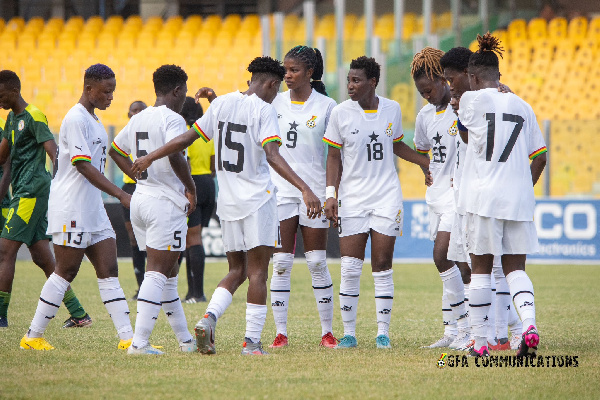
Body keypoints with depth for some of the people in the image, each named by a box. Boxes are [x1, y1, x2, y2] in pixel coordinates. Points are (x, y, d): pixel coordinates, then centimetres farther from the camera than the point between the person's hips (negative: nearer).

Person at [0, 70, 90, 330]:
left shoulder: (33, 116, -10)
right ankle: (78, 314, 8)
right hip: (23, 192, 9)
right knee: (41, 257, 7)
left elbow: (53, 152, -20)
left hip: (32, 191, -9)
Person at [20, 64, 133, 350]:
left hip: (93, 210, 9)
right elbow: (83, 166, -20)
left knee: (109, 271, 2)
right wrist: (121, 195, -23)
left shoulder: (93, 120, 18)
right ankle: (33, 336, 3)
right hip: (71, 210, -9)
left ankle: (127, 337, -3)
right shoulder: (76, 118, -13)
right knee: (65, 272, -5)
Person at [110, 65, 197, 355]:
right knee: (158, 273, -8)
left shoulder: (138, 120, 13)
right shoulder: (172, 119, -12)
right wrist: (191, 189, -13)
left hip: (140, 198, 8)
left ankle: (185, 339, 24)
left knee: (168, 273, 16)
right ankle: (139, 342, -16)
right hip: (165, 203, -8)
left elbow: (115, 151, 26)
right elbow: (175, 156, -26)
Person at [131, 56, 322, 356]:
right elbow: (272, 156, -23)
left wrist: (149, 158, 23)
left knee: (236, 270, 15)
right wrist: (305, 189, -30)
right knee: (258, 271, -1)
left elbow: (186, 139, 11)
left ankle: (209, 318, -7)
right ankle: (252, 341, -5)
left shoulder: (222, 103, 7)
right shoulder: (264, 109, -10)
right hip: (257, 200, -6)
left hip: (227, 202, 6)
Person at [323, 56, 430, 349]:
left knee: (382, 267, 0)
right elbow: (334, 157, 2)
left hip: (386, 198, 1)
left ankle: (383, 333, 5)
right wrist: (331, 194, -6)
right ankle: (348, 333, 4)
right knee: (350, 269, -6)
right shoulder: (340, 113, -3)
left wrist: (429, 163, 16)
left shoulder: (392, 109, 3)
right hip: (352, 199, -1)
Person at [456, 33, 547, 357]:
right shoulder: (523, 107, 10)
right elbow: (539, 157, 13)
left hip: (483, 197, -3)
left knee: (480, 269, 5)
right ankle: (528, 322, -16)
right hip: (518, 198, 4)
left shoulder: (472, 99, -2)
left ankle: (479, 341, 7)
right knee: (515, 267, 9)